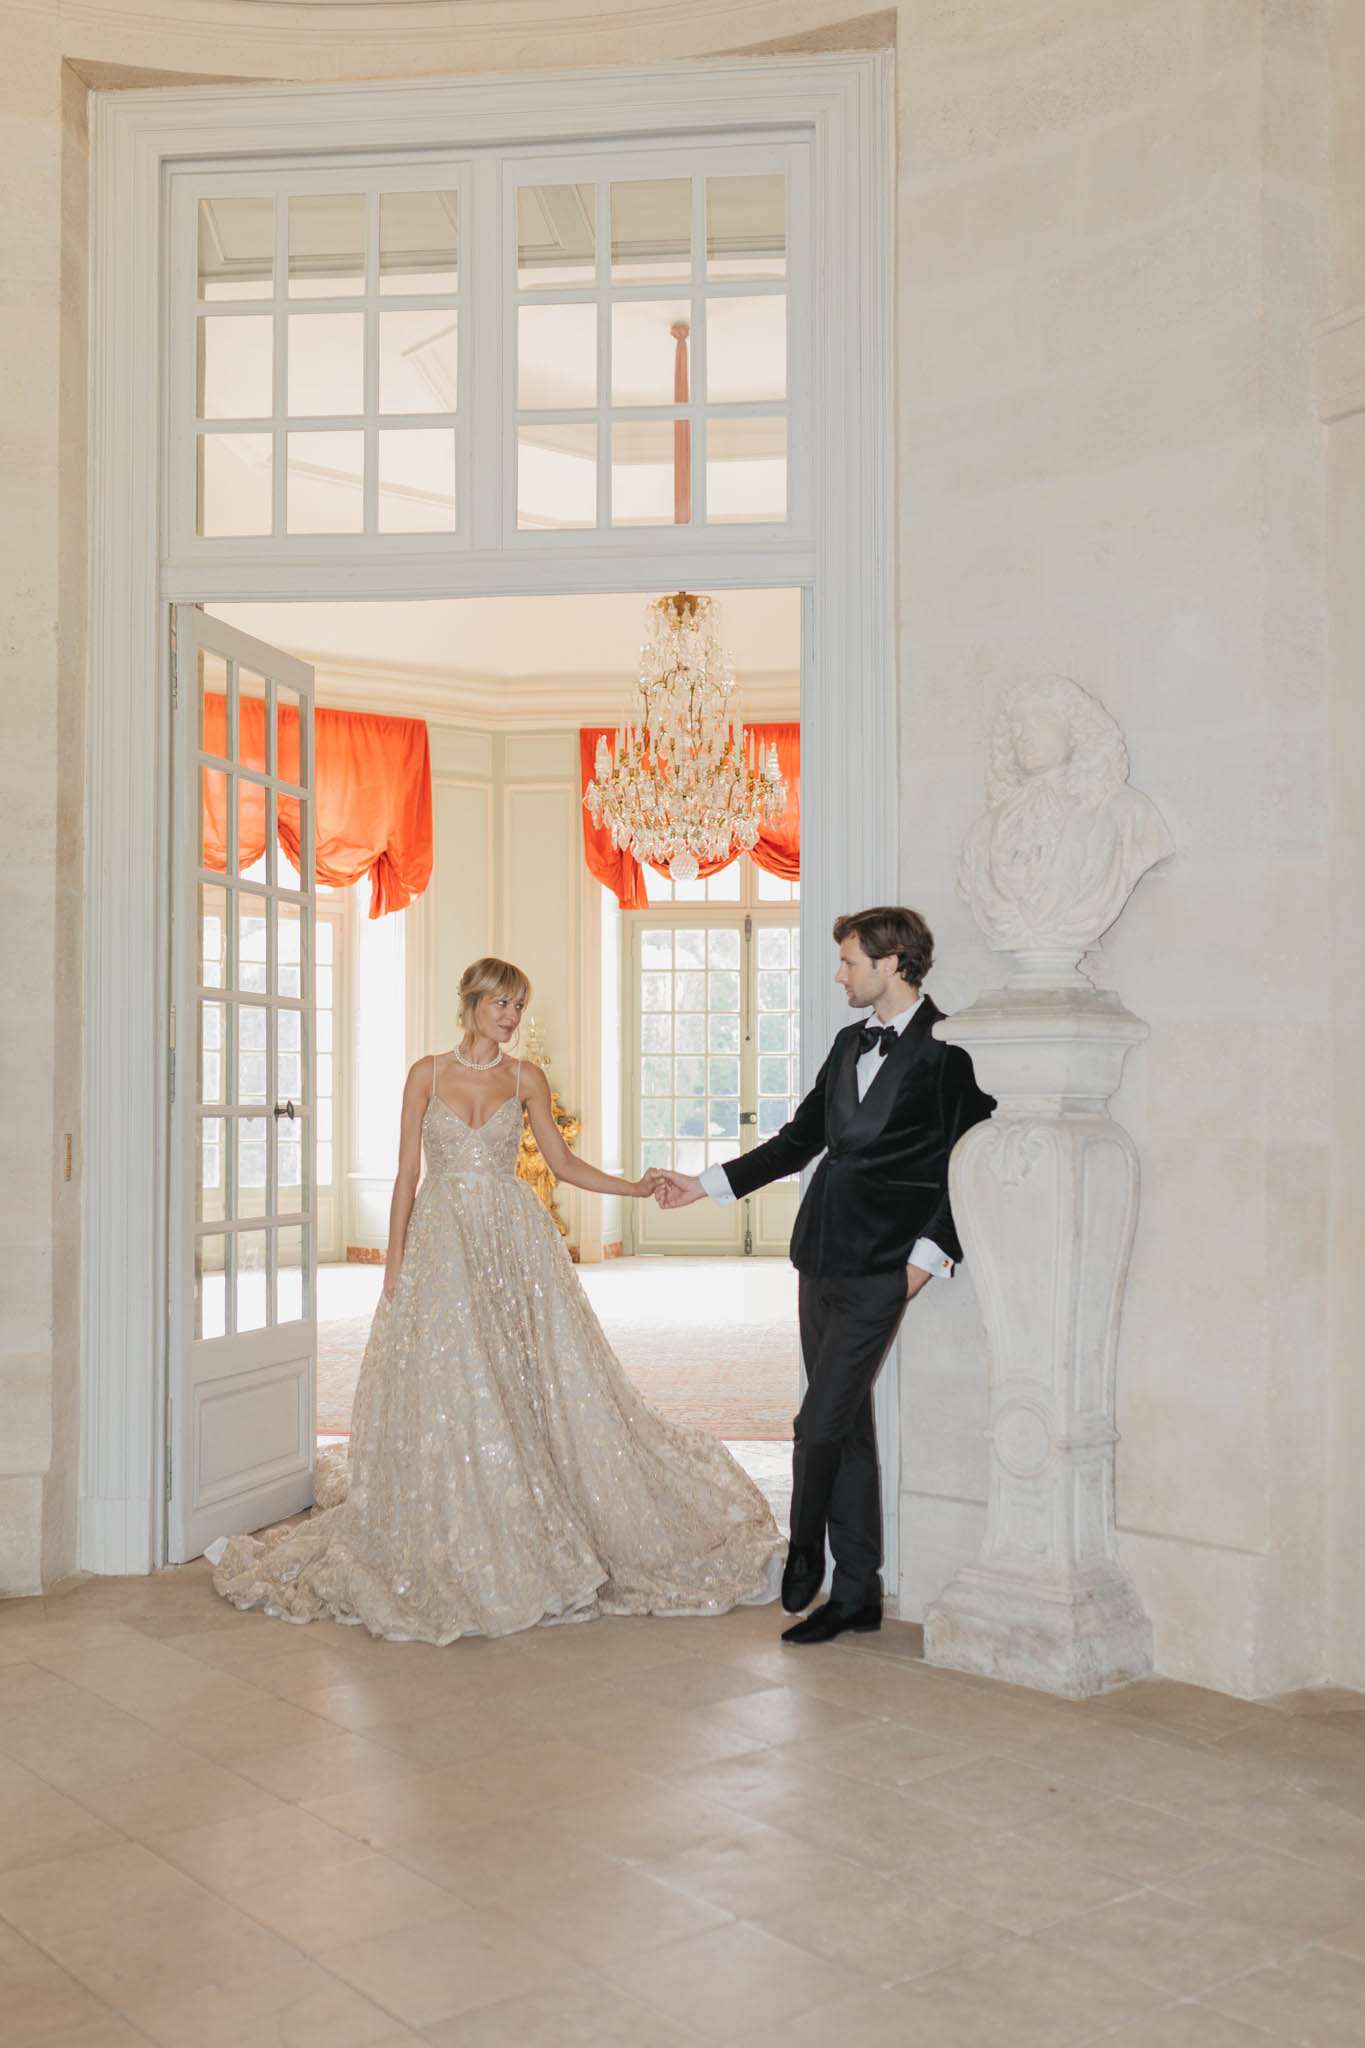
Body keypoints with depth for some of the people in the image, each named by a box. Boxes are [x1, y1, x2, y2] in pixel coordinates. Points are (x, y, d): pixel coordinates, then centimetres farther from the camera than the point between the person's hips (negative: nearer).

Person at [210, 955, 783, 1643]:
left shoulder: (526, 1078, 6)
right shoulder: (427, 1074, 3)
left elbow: (562, 1161, 11)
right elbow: (406, 1173, 3)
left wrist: (634, 1187, -2)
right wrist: (394, 1264, -1)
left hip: (516, 1242, 1)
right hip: (442, 1245, -1)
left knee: (537, 1384, -2)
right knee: (446, 1391, -4)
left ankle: (533, 1545, 11)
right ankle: (454, 1553, 6)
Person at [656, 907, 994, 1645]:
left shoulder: (949, 1051, -8)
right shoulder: (849, 1045, 16)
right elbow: (797, 1140, 20)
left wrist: (931, 1251, -14)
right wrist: (705, 1184, 17)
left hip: (880, 1270, -7)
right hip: (823, 1258, 7)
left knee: (821, 1423, -7)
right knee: (847, 1426, 11)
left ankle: (804, 1549, 18)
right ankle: (856, 1592, 19)